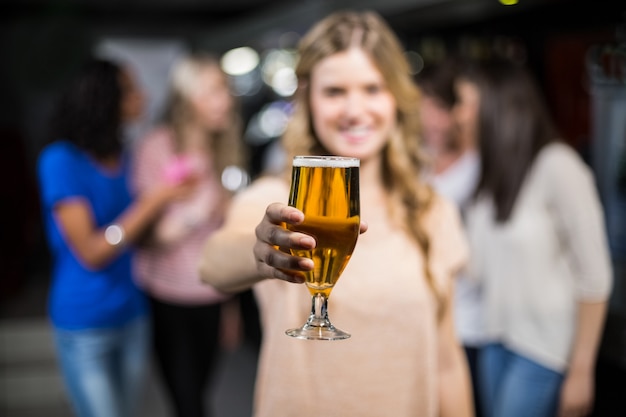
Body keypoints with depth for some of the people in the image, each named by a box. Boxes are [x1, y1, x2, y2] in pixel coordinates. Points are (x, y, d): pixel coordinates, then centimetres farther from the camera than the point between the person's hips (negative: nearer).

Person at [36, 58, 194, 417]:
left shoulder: (124, 156, 4)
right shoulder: (61, 160, -13)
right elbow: (91, 252, -19)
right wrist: (156, 200, -23)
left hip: (133, 313, 6)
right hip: (86, 324, -6)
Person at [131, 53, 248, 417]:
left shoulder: (223, 149, 8)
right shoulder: (156, 148, -9)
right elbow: (150, 234, -10)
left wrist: (231, 304, 16)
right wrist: (195, 215, -28)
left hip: (210, 298, 4)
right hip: (168, 298, -4)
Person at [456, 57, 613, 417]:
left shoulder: (558, 167, -15)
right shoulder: (496, 167, 8)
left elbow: (594, 276, -14)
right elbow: (480, 264, 10)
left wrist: (581, 371, -12)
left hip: (545, 347, -7)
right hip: (496, 337, 7)